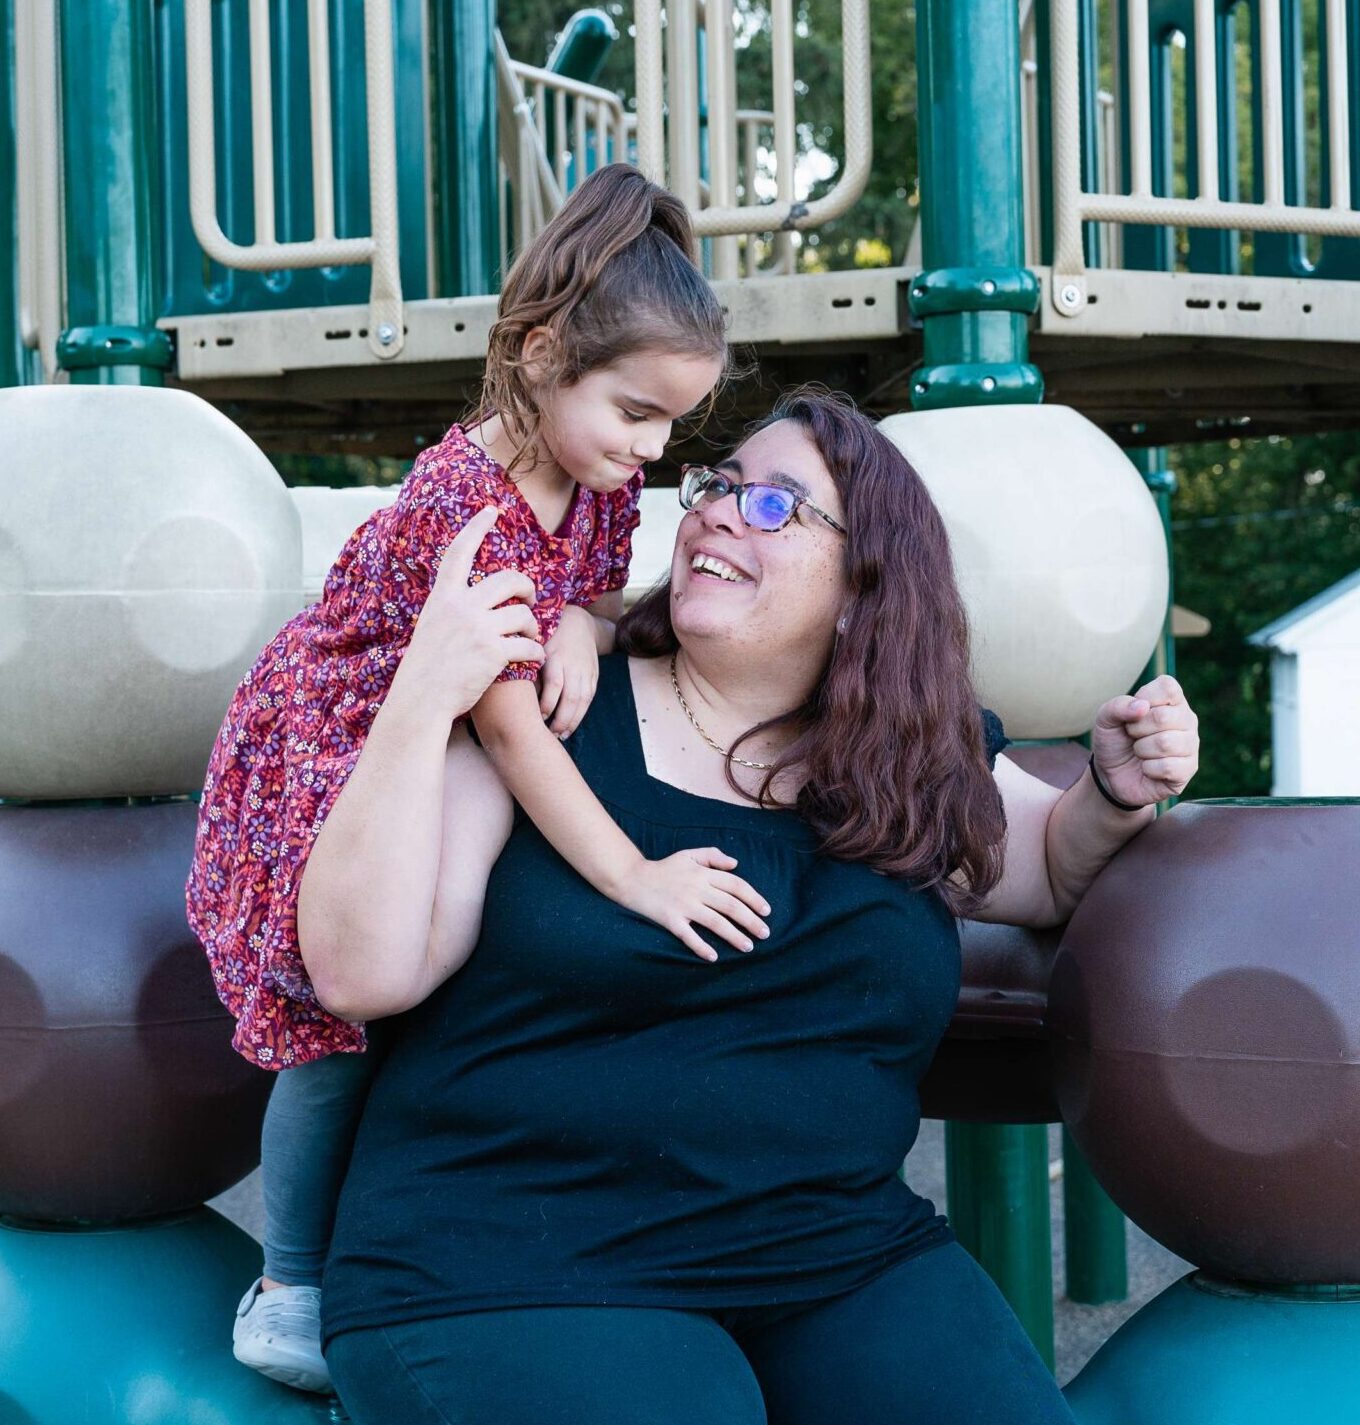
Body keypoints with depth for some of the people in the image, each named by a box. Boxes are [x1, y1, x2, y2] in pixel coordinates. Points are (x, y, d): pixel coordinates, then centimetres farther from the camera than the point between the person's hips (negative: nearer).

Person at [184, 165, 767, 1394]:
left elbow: (599, 599, 5)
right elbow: (512, 729, -35)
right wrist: (639, 880, -40)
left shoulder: (603, 476, -6)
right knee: (345, 1025, -8)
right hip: (323, 772, -7)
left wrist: (581, 628, -23)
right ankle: (291, 1298, 8)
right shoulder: (463, 501, -32)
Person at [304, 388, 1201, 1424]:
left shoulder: (914, 769, 9)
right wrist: (422, 700, -18)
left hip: (845, 1256, 4)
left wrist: (1120, 791, 4)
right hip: (512, 1283, -3)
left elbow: (1056, 865, 27)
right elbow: (362, 973, -9)